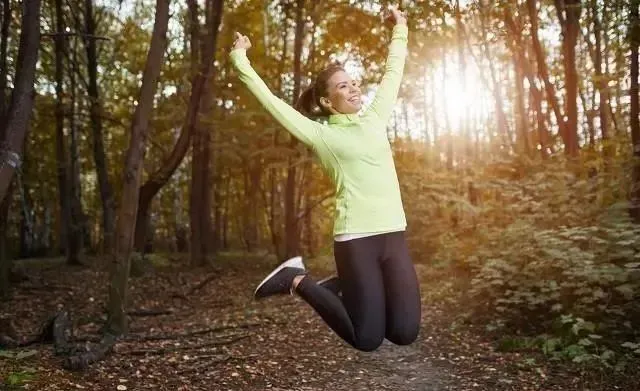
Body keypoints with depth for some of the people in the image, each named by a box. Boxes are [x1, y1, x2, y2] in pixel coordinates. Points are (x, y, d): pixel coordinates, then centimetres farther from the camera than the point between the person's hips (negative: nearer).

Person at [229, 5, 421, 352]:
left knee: (404, 332, -1)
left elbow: (393, 72, 26)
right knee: (368, 339, -2)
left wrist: (400, 31, 33)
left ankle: (342, 287, 21)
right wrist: (241, 62, 6)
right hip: (355, 239, -5)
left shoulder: (374, 119, 15)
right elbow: (271, 101, 3)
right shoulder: (322, 135, 2)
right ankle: (297, 281, 14)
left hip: (393, 235, 6)